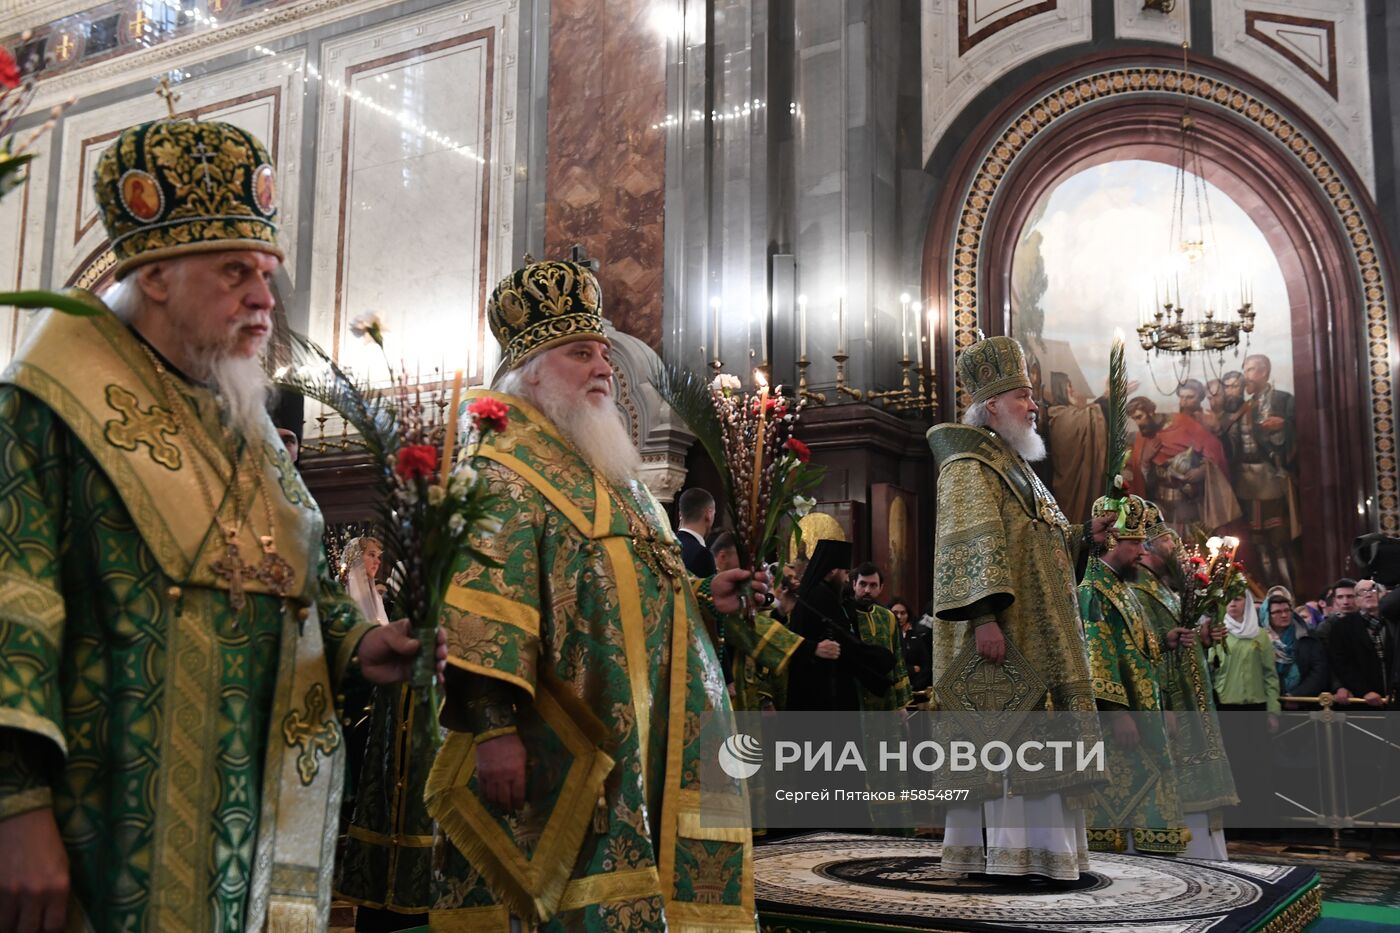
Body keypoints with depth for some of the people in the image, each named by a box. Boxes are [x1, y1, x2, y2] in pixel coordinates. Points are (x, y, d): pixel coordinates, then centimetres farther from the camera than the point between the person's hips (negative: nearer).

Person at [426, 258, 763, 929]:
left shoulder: (611, 473, 23)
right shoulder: (507, 468, -6)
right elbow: (486, 600, -19)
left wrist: (702, 598, 11)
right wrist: (493, 724, -28)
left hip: (640, 746, 9)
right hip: (562, 755, -9)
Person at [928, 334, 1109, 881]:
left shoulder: (1017, 468, 25)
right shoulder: (969, 467, -6)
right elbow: (972, 546, -18)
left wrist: (1085, 536, 11)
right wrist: (984, 615, -28)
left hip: (1040, 631, 10)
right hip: (1003, 631, -10)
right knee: (1005, 733, -12)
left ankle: (1035, 848, 11)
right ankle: (1006, 854, -11)